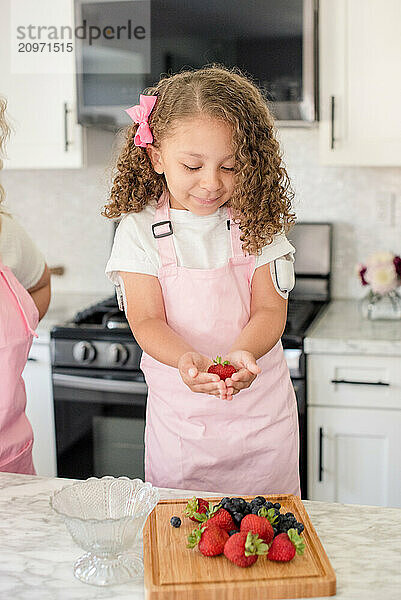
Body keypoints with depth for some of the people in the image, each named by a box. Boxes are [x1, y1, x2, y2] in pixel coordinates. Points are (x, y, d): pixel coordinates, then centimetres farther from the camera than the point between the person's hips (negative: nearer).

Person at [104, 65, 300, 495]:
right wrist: (187, 359, -34)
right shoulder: (139, 229, -8)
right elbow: (147, 321, -13)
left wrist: (241, 354, -30)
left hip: (261, 415, 1)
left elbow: (270, 308, -8)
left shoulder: (257, 222, -4)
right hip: (179, 421, 0)